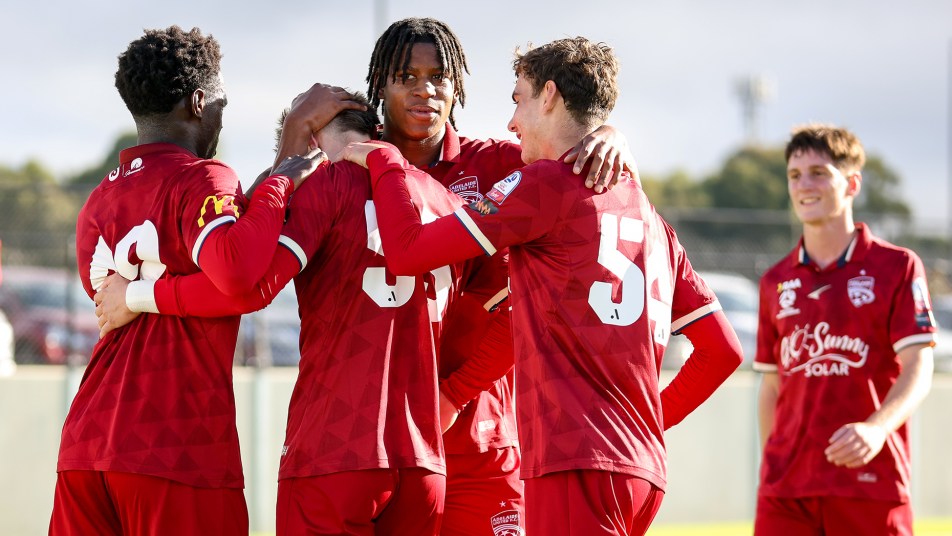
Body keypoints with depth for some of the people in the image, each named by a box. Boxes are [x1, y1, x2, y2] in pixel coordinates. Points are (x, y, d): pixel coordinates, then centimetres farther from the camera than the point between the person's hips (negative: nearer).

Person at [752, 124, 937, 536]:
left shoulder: (897, 267, 1)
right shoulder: (776, 282, 14)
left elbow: (918, 371, -8)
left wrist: (877, 428, -26)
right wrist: (772, 469, 11)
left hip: (869, 482, -3)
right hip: (785, 490, 4)